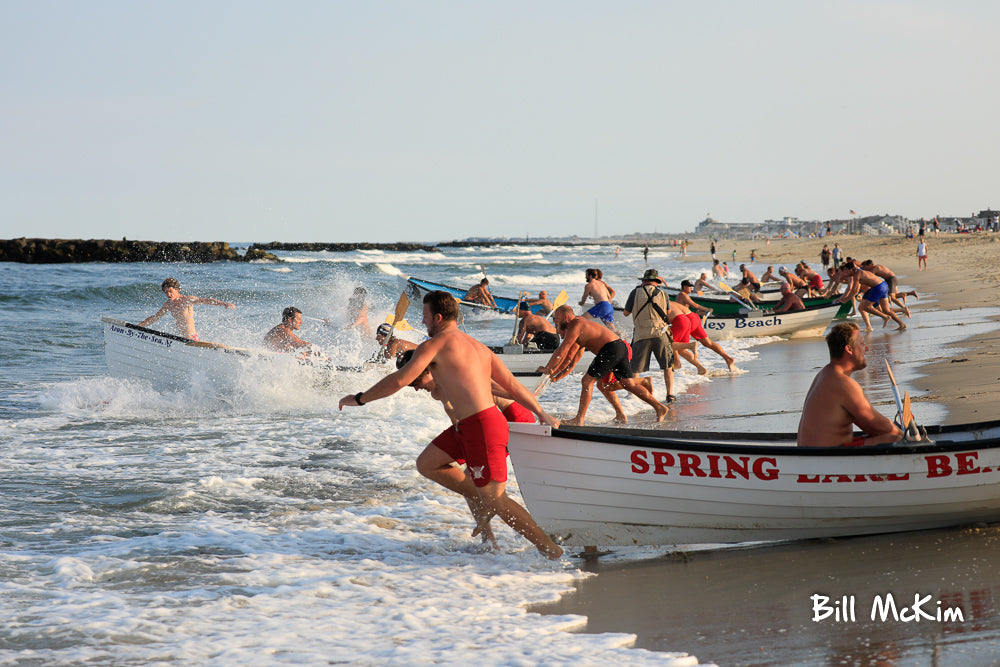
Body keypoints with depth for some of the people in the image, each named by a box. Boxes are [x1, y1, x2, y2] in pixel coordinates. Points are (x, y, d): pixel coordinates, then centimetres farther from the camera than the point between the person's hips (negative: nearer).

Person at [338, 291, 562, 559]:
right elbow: (513, 385, 19)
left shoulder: (434, 345, -6)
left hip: (481, 427, -9)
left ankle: (552, 550, -3)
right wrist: (542, 414, 24)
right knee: (426, 464, 17)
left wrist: (359, 398, -3)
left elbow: (399, 380, -13)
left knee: (496, 501, -5)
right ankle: (481, 499, 18)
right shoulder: (478, 347, 19)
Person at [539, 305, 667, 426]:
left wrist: (546, 369, -3)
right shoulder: (578, 326, 24)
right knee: (630, 384, 11)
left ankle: (579, 419, -7)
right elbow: (569, 356, 29)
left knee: (588, 380, -6)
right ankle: (659, 407, 9)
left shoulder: (575, 326, -7)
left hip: (611, 349, -10)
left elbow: (561, 352, -11)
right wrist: (555, 372, 25)